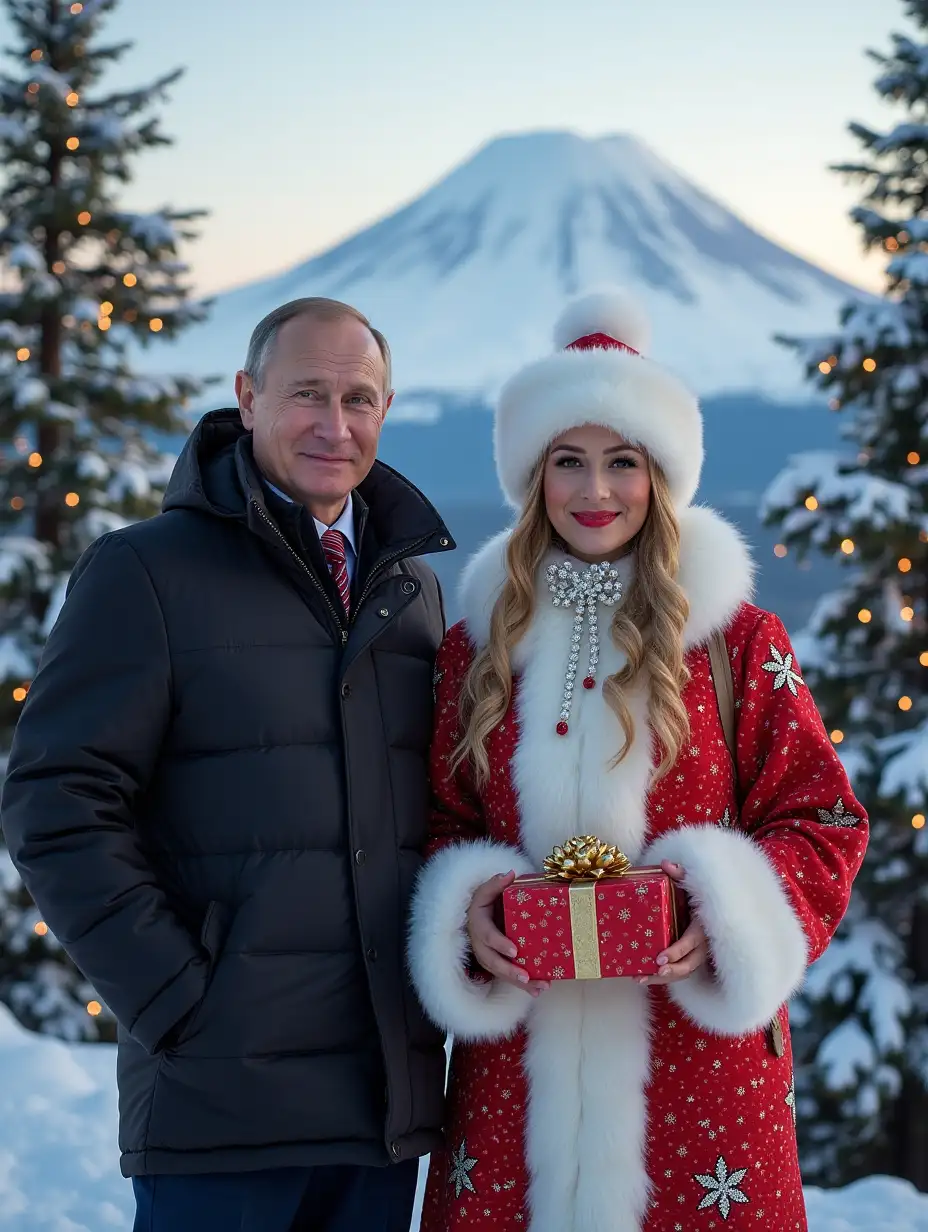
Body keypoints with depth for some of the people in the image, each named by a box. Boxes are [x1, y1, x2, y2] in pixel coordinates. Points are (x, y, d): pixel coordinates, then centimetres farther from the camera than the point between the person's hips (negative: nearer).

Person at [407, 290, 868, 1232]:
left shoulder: (738, 640, 1)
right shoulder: (477, 646, 9)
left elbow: (820, 819, 2)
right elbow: (441, 822, 13)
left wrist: (724, 917, -15)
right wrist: (467, 913, -8)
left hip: (696, 1047, -2)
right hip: (518, 1057, 2)